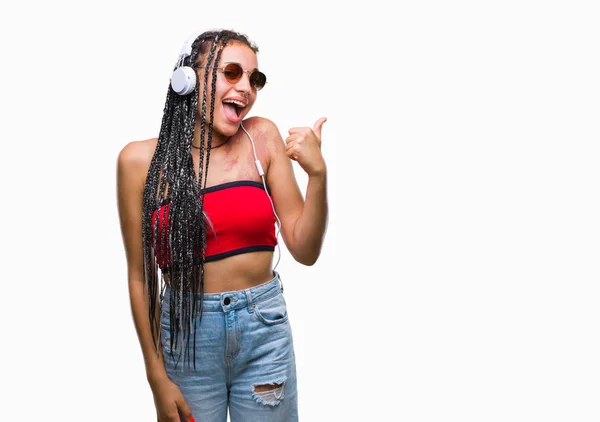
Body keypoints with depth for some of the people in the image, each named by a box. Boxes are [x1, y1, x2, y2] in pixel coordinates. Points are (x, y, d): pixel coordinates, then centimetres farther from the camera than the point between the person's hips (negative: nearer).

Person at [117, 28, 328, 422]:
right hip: (186, 334, -1)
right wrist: (157, 376, -2)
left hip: (265, 328, 2)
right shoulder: (141, 159, -7)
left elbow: (305, 250, -3)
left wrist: (318, 173, -17)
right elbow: (141, 275, -2)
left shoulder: (263, 137, -3)